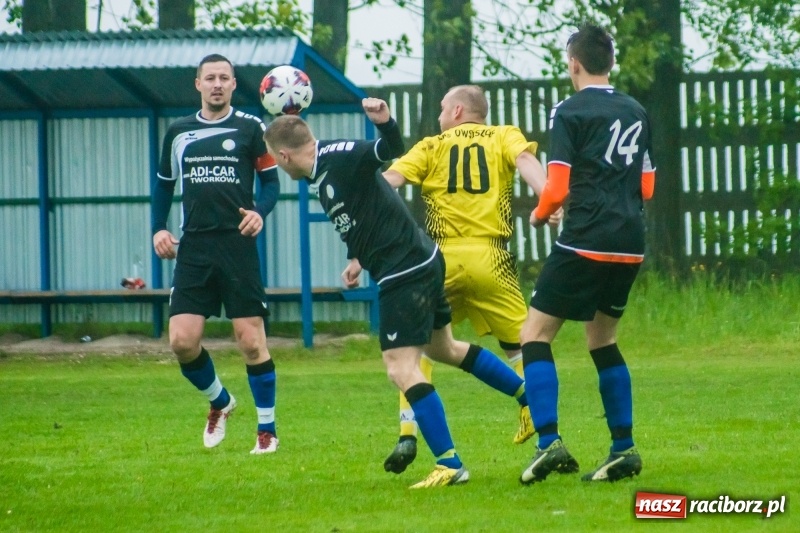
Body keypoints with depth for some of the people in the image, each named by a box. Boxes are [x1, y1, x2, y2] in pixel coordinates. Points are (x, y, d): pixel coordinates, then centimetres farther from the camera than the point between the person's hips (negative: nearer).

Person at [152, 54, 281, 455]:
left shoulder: (251, 129, 2)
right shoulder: (178, 132, 12)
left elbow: (270, 180, 5)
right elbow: (164, 184, 22)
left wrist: (260, 212, -15)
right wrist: (158, 229, 9)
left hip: (237, 243, -3)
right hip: (193, 248, 3)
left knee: (251, 341, -5)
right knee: (182, 341, -5)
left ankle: (267, 430, 7)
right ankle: (219, 402, 22)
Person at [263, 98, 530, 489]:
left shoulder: (340, 157, -18)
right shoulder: (319, 173, 11)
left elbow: (391, 150, -32)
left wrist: (384, 122, -50)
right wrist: (359, 258, 21)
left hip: (406, 272, -11)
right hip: (420, 263, 11)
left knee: (401, 367, -12)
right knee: (442, 349, 27)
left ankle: (450, 466, -12)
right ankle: (528, 394, 40)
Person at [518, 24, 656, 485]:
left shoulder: (570, 113, -6)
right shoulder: (637, 113, 14)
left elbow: (556, 188, -11)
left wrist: (540, 214, 9)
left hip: (585, 242, -7)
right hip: (631, 244, 7)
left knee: (535, 335, 0)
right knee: (603, 340, 20)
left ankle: (550, 443, -15)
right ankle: (624, 449, 14)